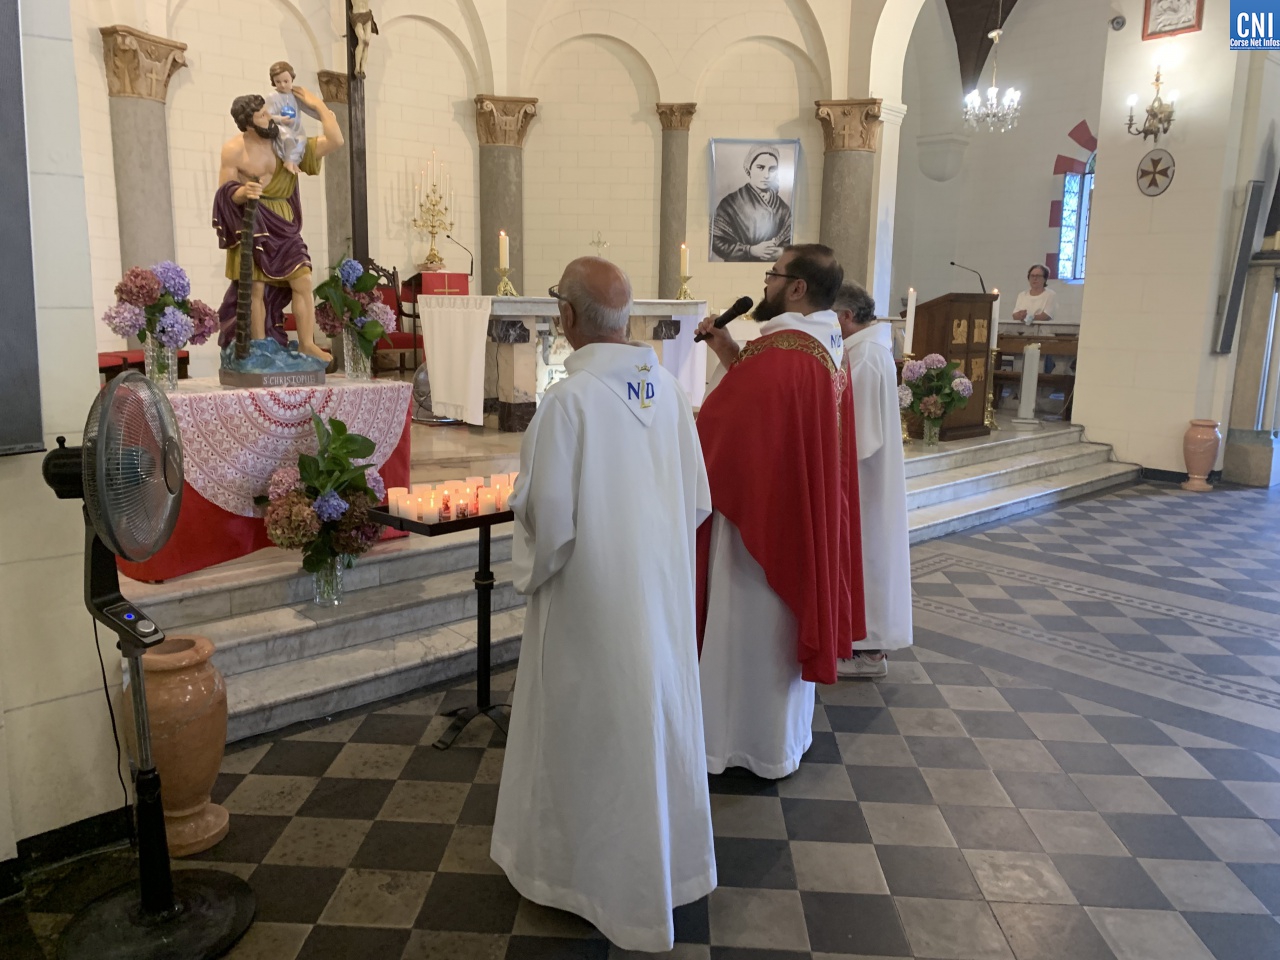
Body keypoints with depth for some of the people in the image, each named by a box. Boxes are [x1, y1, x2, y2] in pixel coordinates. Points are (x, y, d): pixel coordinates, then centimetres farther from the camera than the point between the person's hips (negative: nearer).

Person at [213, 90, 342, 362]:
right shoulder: (233, 150, -7)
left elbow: (335, 141, -2)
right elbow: (224, 191, -5)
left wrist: (317, 105, -1)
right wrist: (243, 191, -27)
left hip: (284, 226, 3)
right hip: (251, 226, -3)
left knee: (303, 281, -5)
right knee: (256, 289, -3)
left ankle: (307, 344, 2)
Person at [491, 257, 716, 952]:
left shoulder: (569, 399, -22)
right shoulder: (667, 388, -5)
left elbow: (548, 515, -19)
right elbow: (696, 499, 1)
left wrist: (532, 574, 0)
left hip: (592, 594, -6)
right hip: (662, 587, 6)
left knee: (591, 730, 11)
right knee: (657, 711, 20)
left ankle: (586, 866, 31)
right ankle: (670, 861, 38)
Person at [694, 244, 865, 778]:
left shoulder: (777, 354, -24)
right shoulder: (826, 351, 6)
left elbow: (720, 423, -20)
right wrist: (729, 352, 5)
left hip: (758, 512, -9)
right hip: (805, 510, 10)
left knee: (750, 625, 6)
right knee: (785, 624, 20)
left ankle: (750, 742, 21)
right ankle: (783, 735, 36)